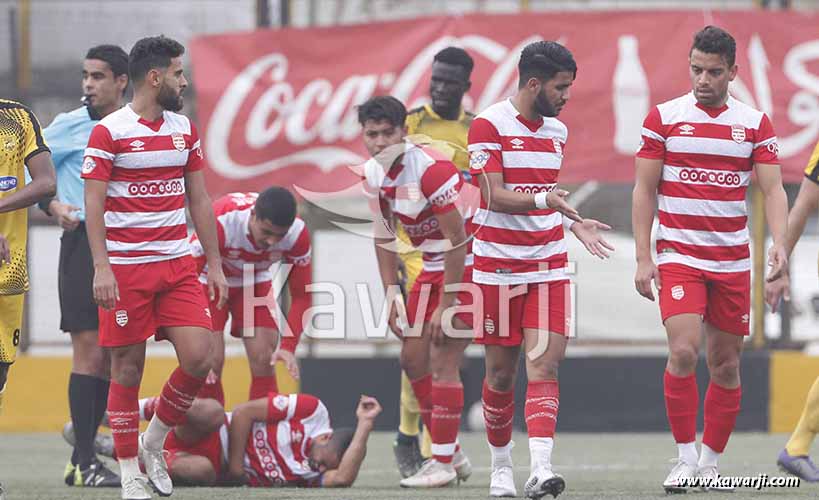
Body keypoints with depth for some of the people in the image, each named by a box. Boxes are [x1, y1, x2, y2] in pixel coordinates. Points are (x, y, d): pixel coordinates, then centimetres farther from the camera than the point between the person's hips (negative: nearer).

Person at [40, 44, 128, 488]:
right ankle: (84, 461, -8)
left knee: (110, 356, 6)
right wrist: (53, 205, -14)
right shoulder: (69, 126, -1)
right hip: (83, 243, -5)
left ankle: (83, 454, 14)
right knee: (89, 351, -10)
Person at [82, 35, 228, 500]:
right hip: (125, 267, -5)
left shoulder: (185, 130, 11)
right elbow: (94, 204, -9)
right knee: (128, 367, 0)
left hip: (178, 265, 5)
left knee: (198, 357, -8)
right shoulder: (109, 132, -6)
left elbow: (199, 200, 16)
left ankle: (153, 443, 13)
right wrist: (101, 268, -17)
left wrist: (215, 264, 12)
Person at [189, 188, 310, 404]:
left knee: (263, 360, -9)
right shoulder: (220, 223, -40)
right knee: (212, 360, -16)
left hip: (255, 282, 3)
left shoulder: (297, 234, -28)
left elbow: (300, 296, -13)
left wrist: (288, 346, -24)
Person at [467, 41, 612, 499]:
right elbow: (496, 197, -17)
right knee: (501, 373, 4)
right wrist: (544, 200, -32)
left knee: (545, 365, -12)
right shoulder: (489, 126, -8)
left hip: (548, 267, 4)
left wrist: (575, 224, 12)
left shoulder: (557, 131, 12)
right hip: (498, 267, -4)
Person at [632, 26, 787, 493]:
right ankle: (685, 458, -9)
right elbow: (644, 190, 2)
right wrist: (643, 258, -4)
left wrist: (780, 242, -18)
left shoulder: (756, 124, 4)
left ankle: (710, 462, 18)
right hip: (678, 257, -2)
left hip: (732, 261, 2)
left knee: (726, 364, 5)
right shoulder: (663, 118, 0)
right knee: (684, 351, -18)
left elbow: (773, 189, 0)